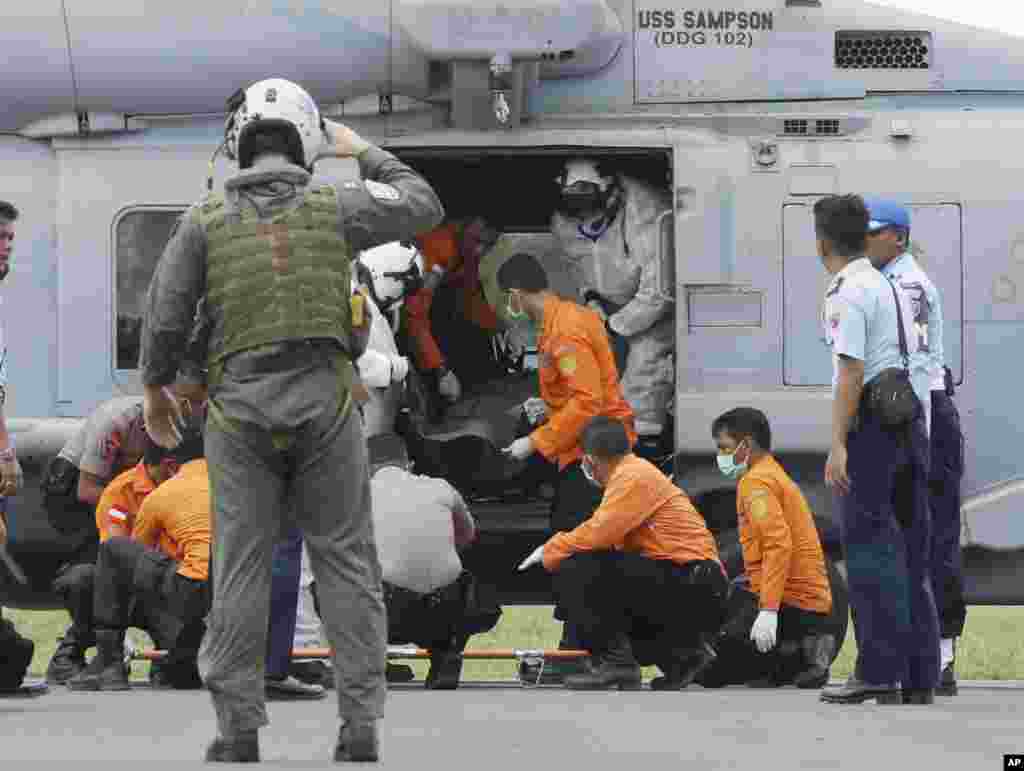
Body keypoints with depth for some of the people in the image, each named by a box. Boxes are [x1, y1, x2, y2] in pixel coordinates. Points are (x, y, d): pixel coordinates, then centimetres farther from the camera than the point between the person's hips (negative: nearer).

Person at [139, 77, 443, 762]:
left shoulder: (206, 220, 0)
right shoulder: (334, 206, -1)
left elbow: (165, 316, 0)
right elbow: (424, 207, 14)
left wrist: (156, 389, 17)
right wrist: (364, 152, 27)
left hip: (241, 409, 0)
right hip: (325, 402, 0)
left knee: (242, 568, 3)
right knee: (346, 563, 5)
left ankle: (239, 731, 0)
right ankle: (360, 727, 0)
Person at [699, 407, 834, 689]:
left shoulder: (757, 481, -10)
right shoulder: (774, 476, 23)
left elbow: (779, 544, -23)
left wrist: (768, 610, -29)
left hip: (789, 602, -10)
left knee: (705, 666, -12)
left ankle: (803, 655, -13)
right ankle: (805, 651, 4)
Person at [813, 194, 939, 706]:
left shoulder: (846, 294, -9)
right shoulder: (892, 288, 18)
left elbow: (851, 371, -16)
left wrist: (838, 445, -19)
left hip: (870, 423, -8)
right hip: (913, 422, 8)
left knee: (869, 551, -6)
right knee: (912, 556, 9)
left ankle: (882, 673, -9)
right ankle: (920, 678, 9)